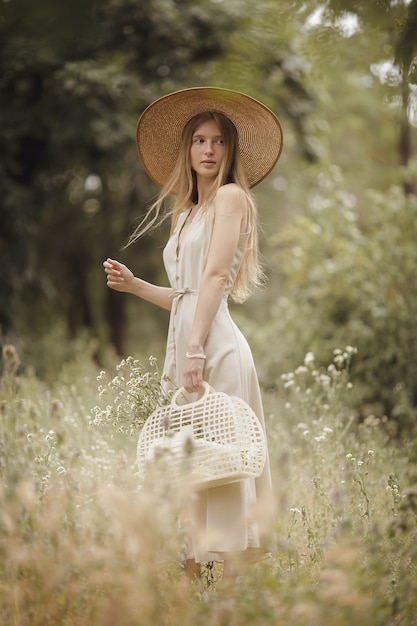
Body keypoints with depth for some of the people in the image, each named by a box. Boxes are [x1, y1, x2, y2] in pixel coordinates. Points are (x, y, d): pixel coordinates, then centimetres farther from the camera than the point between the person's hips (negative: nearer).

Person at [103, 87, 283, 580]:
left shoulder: (232, 195, 0)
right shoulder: (185, 214, 23)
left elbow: (216, 276, -12)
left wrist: (196, 349, -20)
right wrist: (134, 285, 13)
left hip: (214, 342, -8)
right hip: (182, 340, 8)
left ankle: (234, 590, -6)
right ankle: (191, 586, 9)